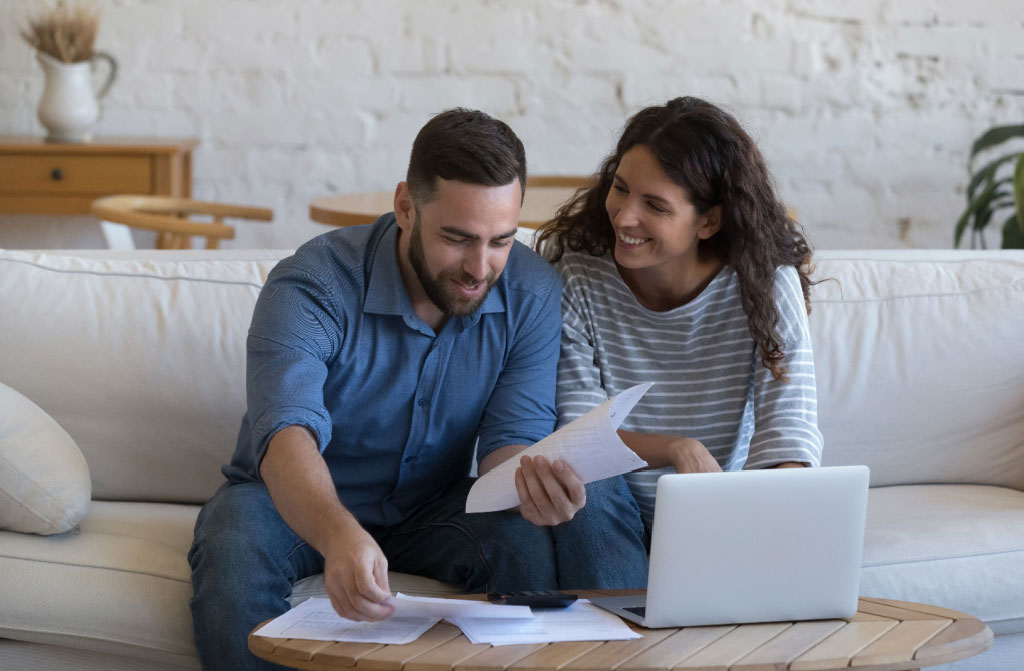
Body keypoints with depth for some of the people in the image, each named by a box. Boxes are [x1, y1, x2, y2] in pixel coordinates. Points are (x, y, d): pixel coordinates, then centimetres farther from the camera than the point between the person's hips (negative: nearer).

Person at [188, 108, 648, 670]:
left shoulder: (530, 295, -12)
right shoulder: (312, 287, -25)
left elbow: (513, 437, -15)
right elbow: (288, 432, -40)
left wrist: (533, 482, -42)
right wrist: (339, 535, -63)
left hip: (433, 507, 3)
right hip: (300, 505, -2)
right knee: (233, 551, -37)